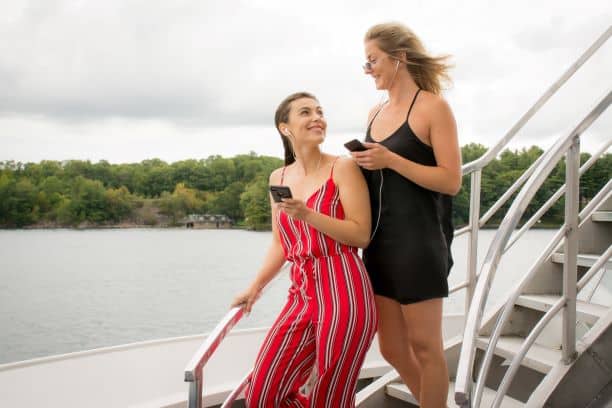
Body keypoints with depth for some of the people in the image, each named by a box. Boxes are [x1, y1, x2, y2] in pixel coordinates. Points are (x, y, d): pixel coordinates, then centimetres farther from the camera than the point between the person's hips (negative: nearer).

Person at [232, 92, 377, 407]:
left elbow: (361, 235, -7)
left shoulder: (343, 168, -1)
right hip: (302, 295, 6)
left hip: (343, 292, -5)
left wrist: (308, 215, -16)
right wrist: (255, 287, 15)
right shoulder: (278, 177, 14)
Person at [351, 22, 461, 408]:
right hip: (379, 243, 7)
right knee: (393, 349, 13)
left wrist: (391, 160, -19)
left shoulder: (433, 107, -7)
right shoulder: (376, 113, 13)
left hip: (418, 242, -7)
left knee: (424, 345, 2)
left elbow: (452, 181, -13)